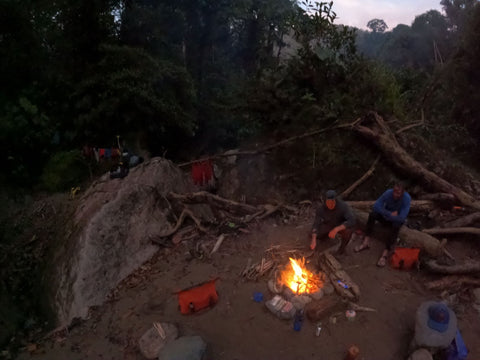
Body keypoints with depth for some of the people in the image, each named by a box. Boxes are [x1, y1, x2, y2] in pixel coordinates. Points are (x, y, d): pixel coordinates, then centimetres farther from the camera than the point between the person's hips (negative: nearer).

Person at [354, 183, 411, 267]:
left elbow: (401, 218, -33)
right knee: (372, 214, -27)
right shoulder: (388, 193, -21)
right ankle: (366, 242, -28)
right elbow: (376, 206, -23)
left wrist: (387, 216, -24)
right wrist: (390, 213, -28)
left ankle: (385, 254, -38)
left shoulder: (407, 198, -28)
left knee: (396, 225, -38)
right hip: (387, 216, 3)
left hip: (397, 219, -3)